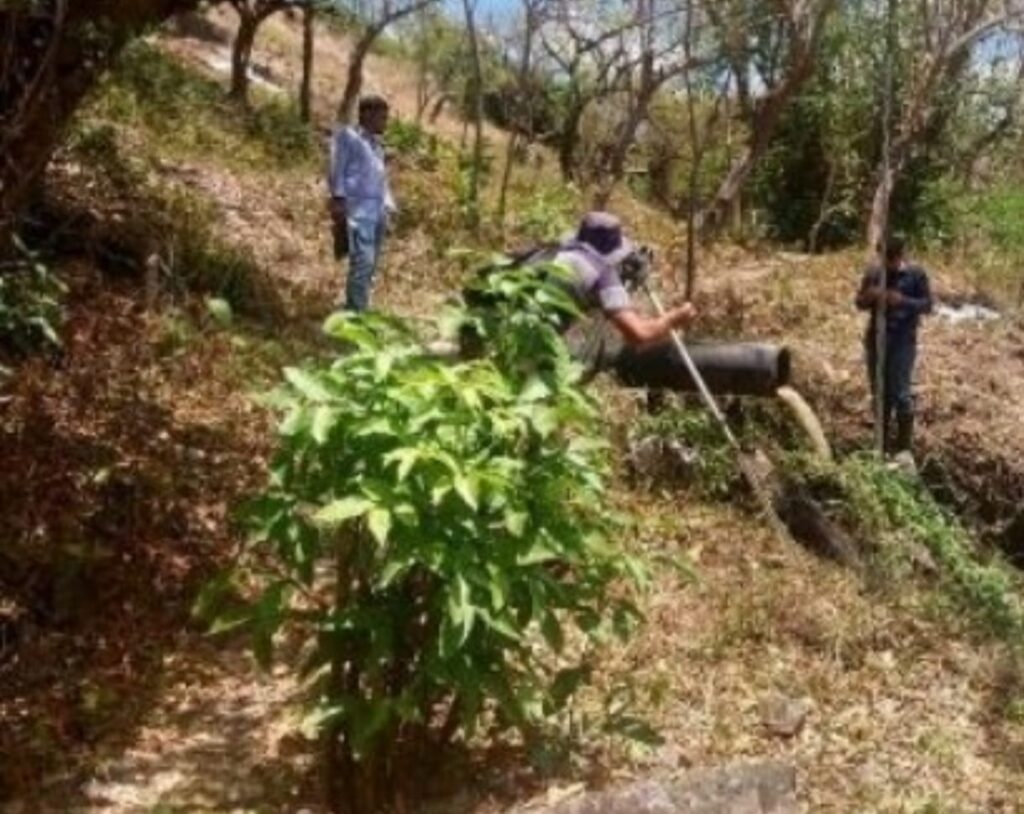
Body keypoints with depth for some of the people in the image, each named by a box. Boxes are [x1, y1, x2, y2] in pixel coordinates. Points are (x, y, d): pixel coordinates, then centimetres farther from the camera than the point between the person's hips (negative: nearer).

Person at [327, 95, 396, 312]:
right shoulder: (346, 136, 3)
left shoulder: (376, 144, 24)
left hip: (378, 211, 8)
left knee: (371, 265, 7)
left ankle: (355, 311, 14)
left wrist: (389, 207, 12)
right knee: (362, 262, -17)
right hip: (358, 209, -8)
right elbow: (336, 170, -3)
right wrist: (338, 200, -11)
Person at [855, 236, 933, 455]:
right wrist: (869, 296, -15)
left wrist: (903, 300, -22)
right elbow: (860, 303, 8)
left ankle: (904, 443, 3)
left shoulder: (916, 274, -5)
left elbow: (927, 305, -6)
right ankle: (882, 438, 23)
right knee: (879, 390, 11)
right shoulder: (873, 274, 4)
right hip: (876, 339, 4)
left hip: (903, 341, -4)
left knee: (901, 392, -5)